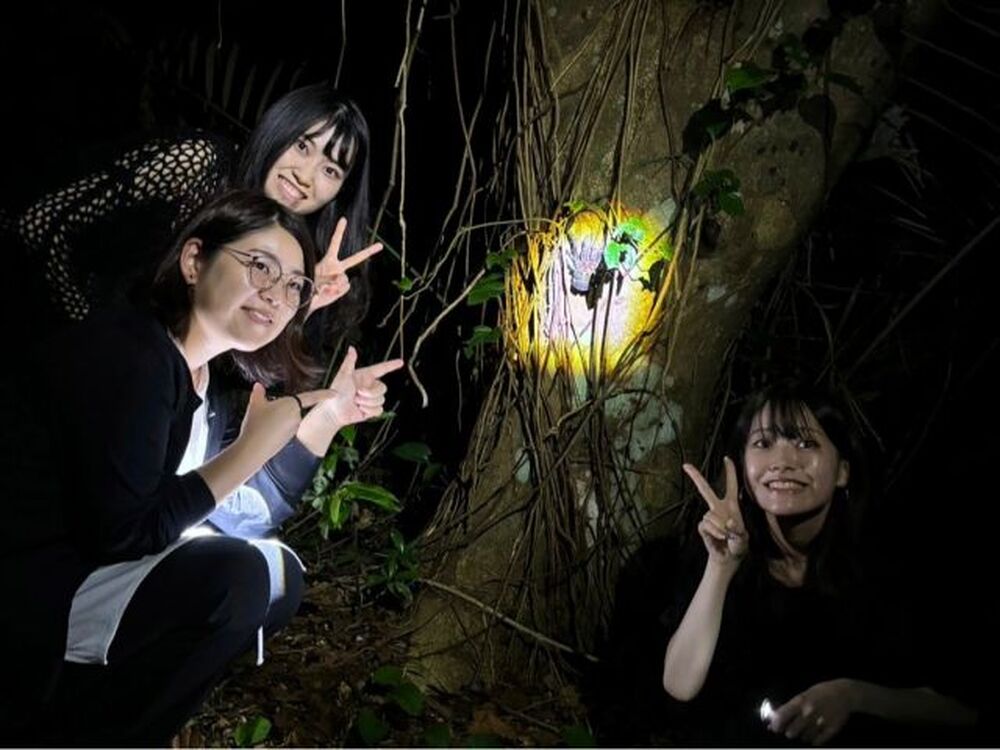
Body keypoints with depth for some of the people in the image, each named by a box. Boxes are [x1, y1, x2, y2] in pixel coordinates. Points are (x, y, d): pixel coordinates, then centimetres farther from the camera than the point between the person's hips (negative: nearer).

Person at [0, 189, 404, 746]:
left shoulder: (194, 371, 8)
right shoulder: (127, 352, -20)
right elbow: (124, 534, -24)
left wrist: (329, 413, 6)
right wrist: (252, 446, -23)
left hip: (83, 572, 9)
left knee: (281, 576, 6)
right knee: (235, 576, -24)